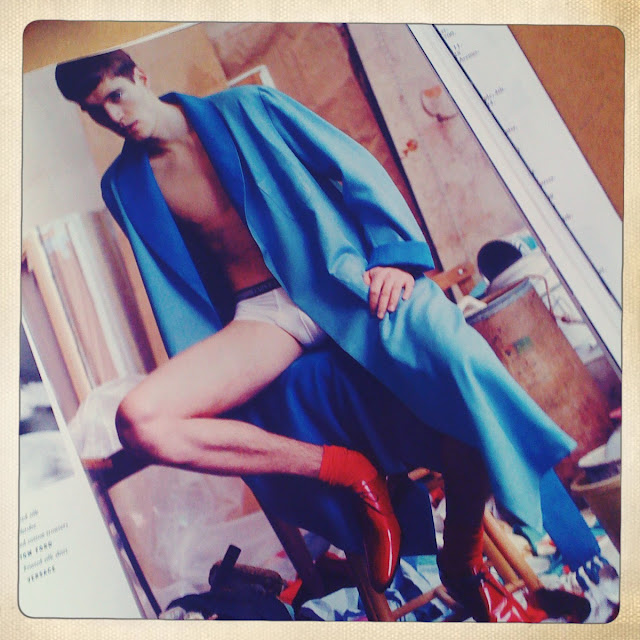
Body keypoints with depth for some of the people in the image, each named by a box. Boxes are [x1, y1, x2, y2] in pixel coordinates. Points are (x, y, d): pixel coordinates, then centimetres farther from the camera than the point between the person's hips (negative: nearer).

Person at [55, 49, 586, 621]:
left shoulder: (245, 108, 7)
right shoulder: (124, 187, 14)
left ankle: (464, 561, -8)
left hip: (342, 273, -2)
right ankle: (349, 472, -15)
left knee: (458, 359, -35)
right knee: (139, 421, -27)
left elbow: (355, 168, 4)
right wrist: (204, 376, 13)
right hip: (260, 313, 3)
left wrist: (395, 253, -8)